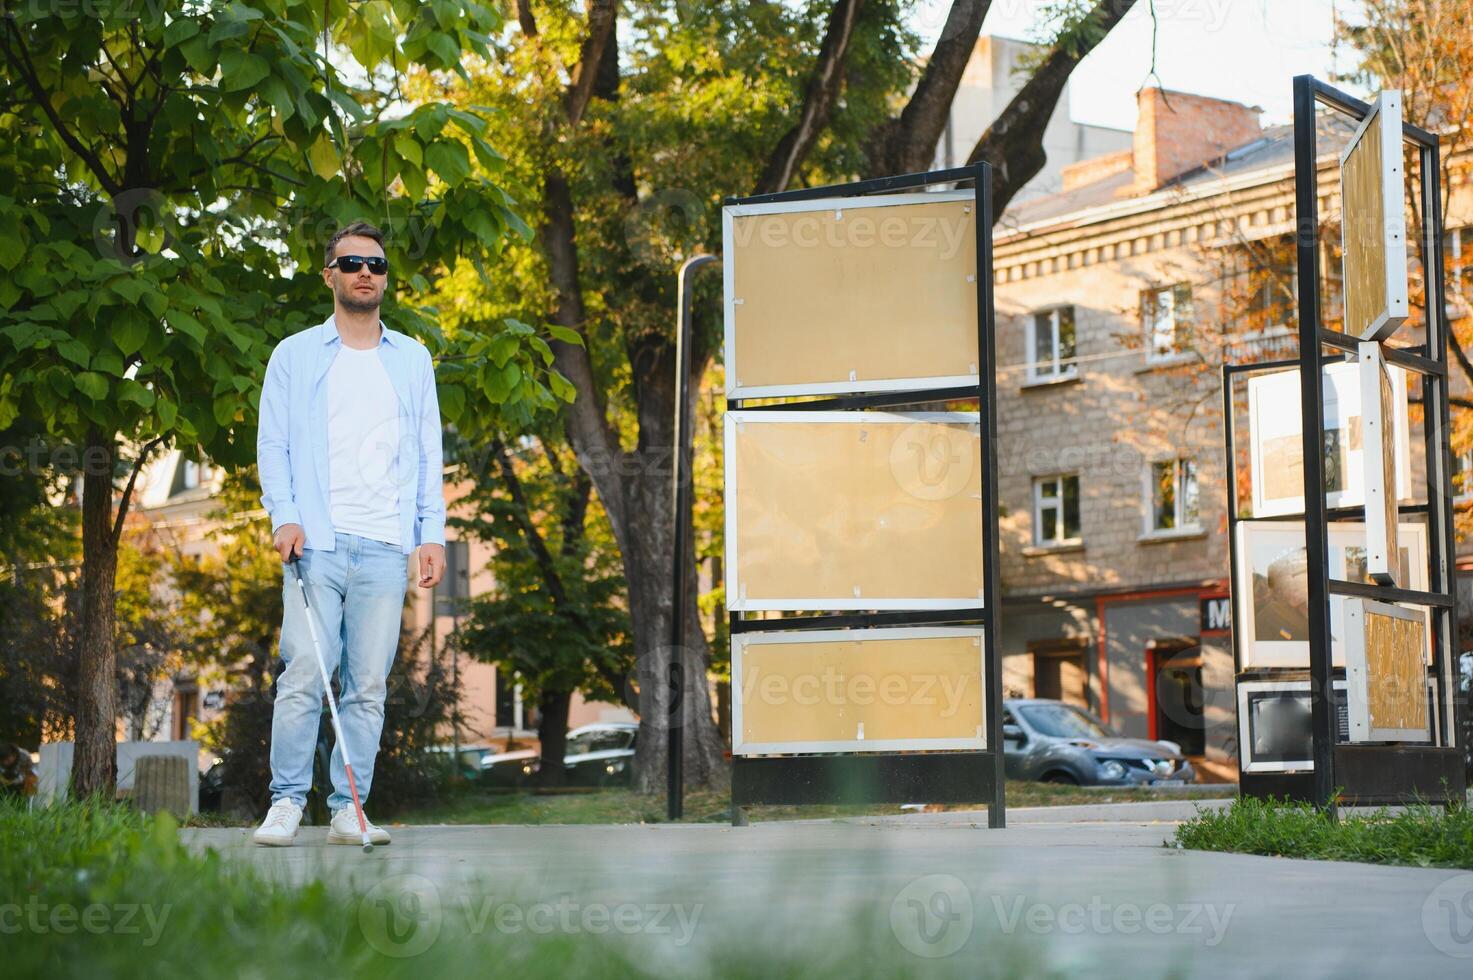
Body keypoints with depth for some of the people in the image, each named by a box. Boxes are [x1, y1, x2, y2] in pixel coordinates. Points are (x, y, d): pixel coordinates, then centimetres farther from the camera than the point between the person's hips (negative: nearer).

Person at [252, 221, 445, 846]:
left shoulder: (412, 360, 17)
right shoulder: (295, 355, 11)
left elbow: (428, 451, 15)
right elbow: (272, 443, 7)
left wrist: (432, 532, 4)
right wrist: (284, 515, -9)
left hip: (386, 548, 2)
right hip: (316, 542, -2)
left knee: (369, 686, -1)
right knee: (303, 676, -10)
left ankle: (348, 810, 4)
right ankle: (287, 803, -3)